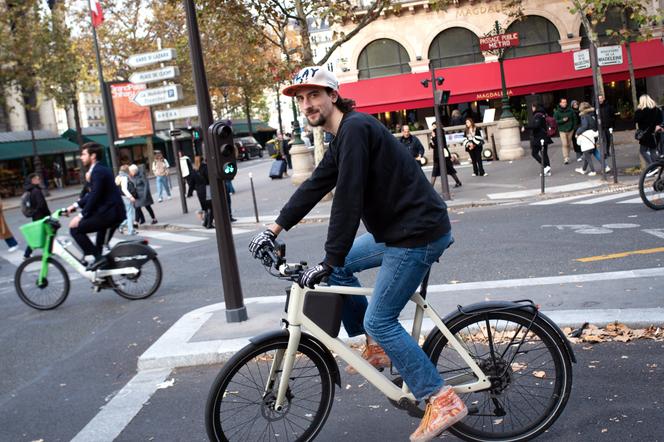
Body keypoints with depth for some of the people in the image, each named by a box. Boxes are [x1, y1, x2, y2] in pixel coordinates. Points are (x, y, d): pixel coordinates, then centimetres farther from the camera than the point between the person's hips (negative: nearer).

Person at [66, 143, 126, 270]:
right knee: (102, 246, 26)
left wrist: (81, 216, -17)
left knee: (75, 229, -8)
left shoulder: (98, 171, -14)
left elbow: (94, 197, -21)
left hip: (108, 213, -10)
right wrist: (76, 205, 15)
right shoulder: (99, 169, 18)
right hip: (113, 212, 10)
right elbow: (92, 194, 22)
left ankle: (98, 257, -9)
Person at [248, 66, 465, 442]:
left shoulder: (355, 129, -17)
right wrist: (274, 229, 17)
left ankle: (443, 401, 1)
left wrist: (328, 262, -23)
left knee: (380, 320, -6)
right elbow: (315, 187, 18)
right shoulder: (342, 138, 14)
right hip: (397, 228, 10)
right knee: (339, 267, 18)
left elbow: (347, 200, -24)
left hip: (419, 233, -10)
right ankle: (377, 346, 25)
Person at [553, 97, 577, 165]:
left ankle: (567, 157, 22)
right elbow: (555, 121, -7)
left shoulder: (570, 110, 1)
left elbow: (574, 118, 9)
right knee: (564, 144, -10)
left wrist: (574, 126, 2)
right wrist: (562, 120, -19)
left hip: (570, 130, 3)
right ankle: (565, 158, -10)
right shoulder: (557, 112, -6)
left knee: (568, 144, 10)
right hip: (562, 130, -3)